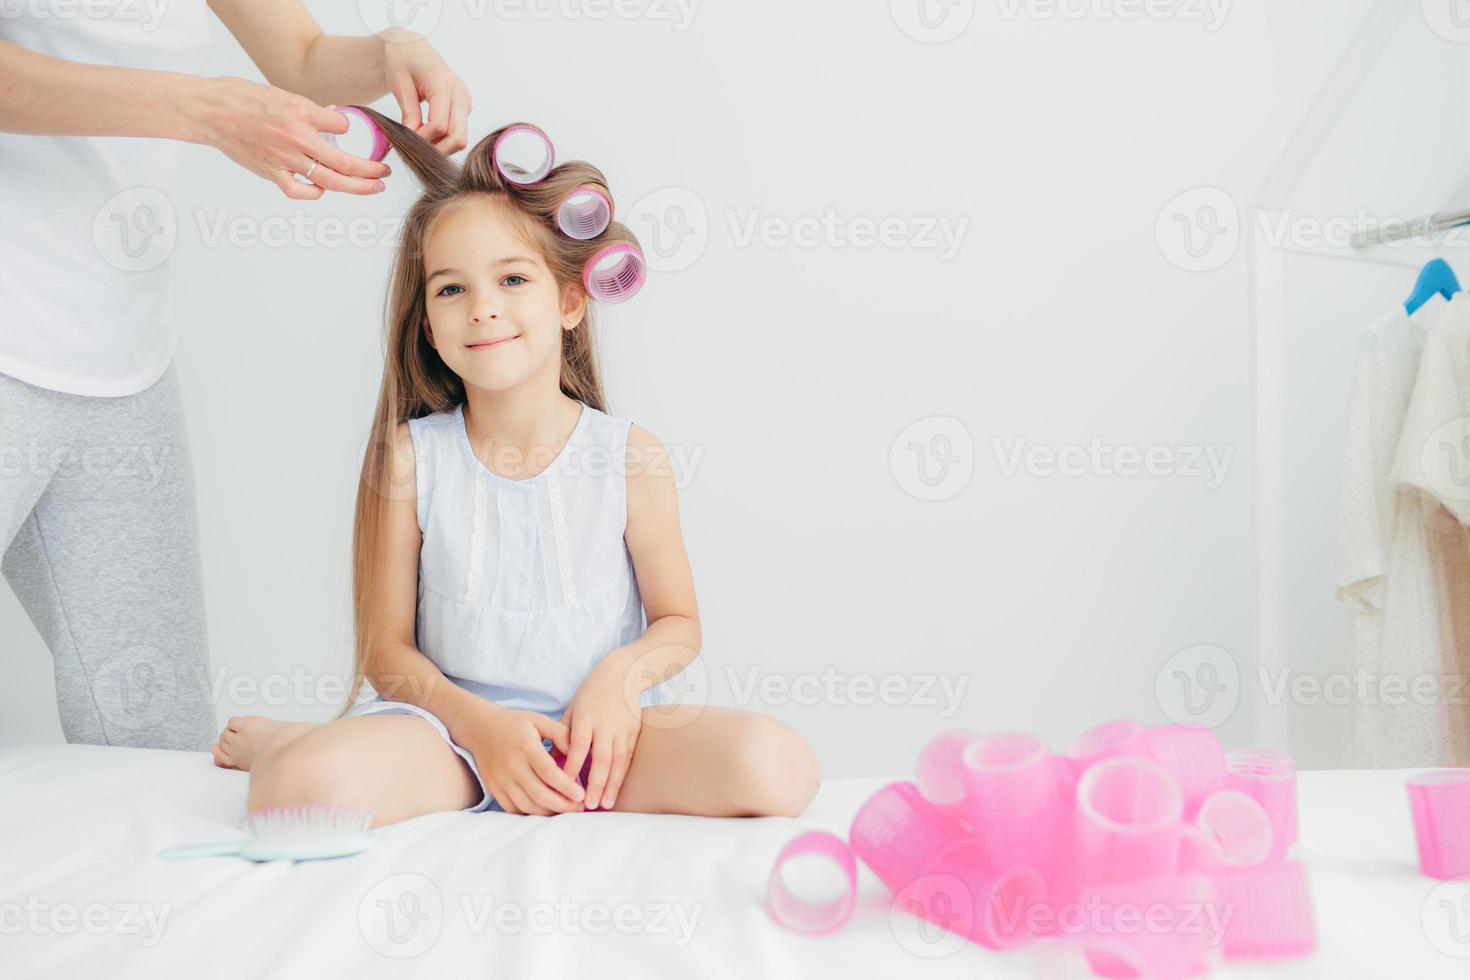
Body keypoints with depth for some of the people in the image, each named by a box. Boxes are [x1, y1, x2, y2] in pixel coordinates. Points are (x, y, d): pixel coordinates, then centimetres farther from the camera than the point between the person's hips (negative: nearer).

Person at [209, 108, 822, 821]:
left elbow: (679, 624, 8)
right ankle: (283, 739, 9)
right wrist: (480, 722, -15)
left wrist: (620, 676, -15)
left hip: (597, 731, 2)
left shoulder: (632, 457, 0)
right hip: (455, 723, -1)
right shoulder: (410, 455, 0)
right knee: (306, 788, -33)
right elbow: (386, 647, 2)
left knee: (777, 767, -26)